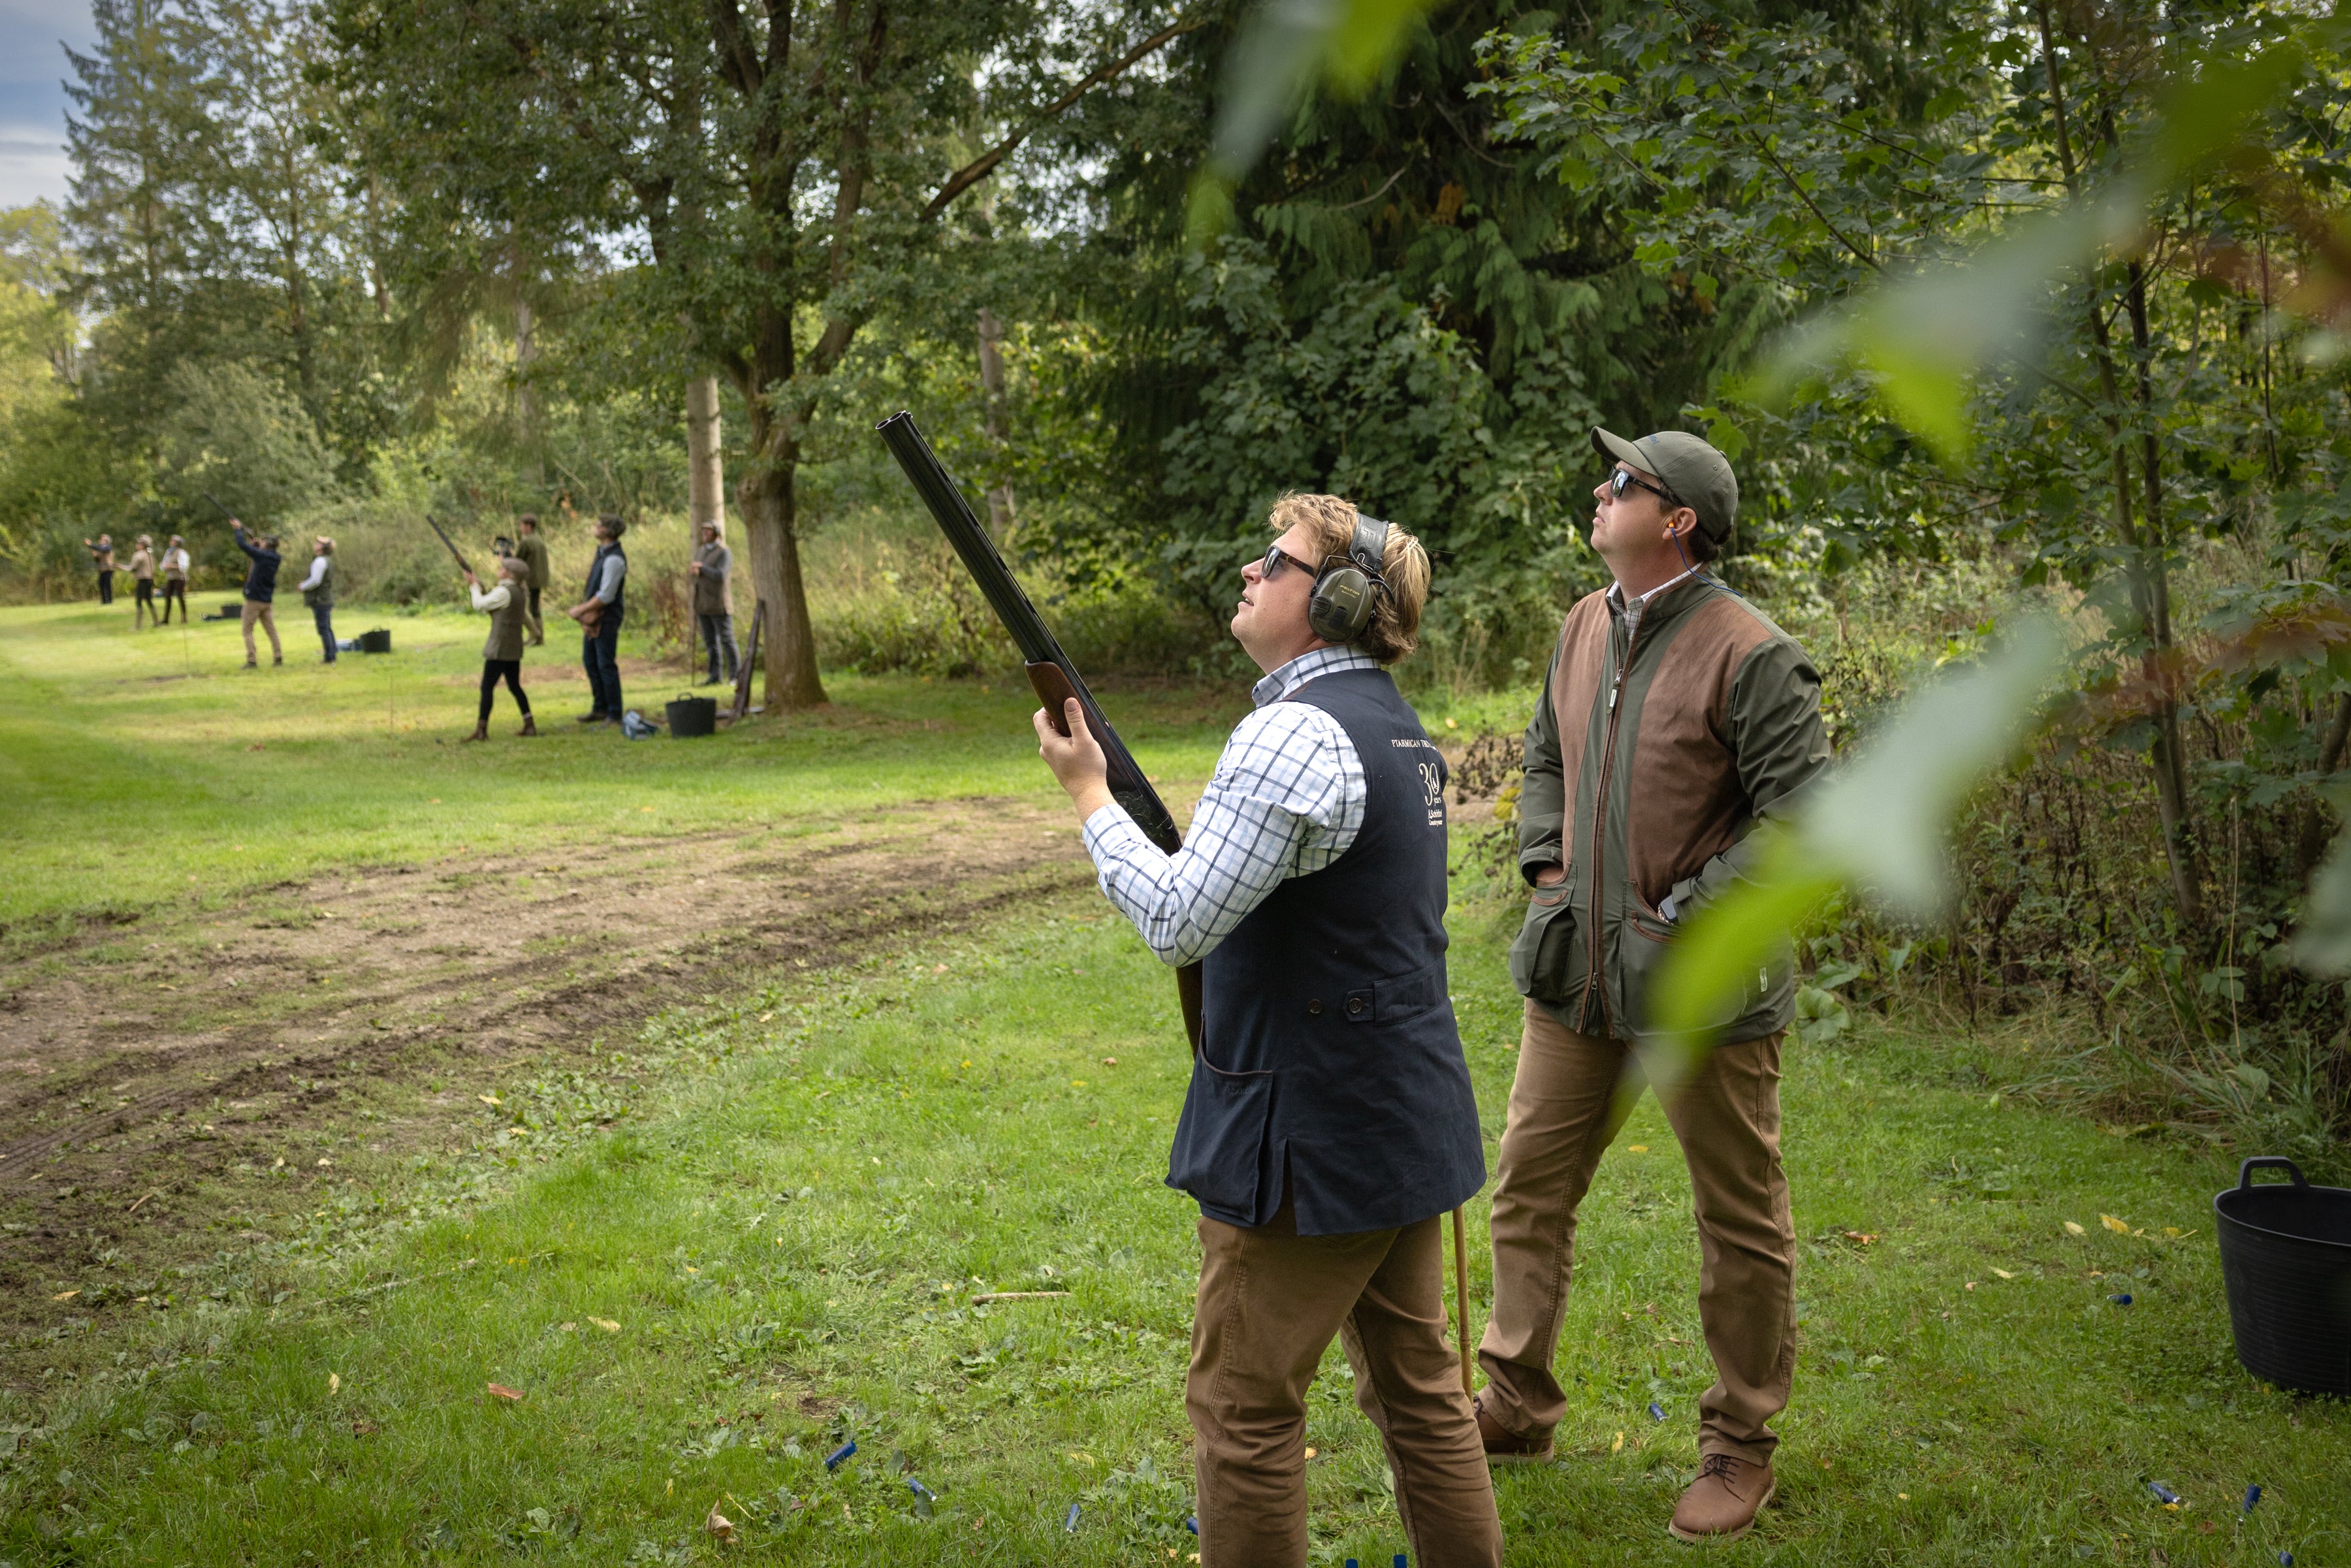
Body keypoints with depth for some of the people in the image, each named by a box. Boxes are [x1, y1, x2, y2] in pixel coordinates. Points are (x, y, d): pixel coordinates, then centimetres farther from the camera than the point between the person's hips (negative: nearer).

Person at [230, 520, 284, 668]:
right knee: (271, 630, 9)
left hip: (254, 599, -7)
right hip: (267, 600, 7)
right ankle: (278, 657, 5)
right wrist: (255, 544, 10)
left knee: (248, 631, -1)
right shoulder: (275, 558, 6)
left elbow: (242, 545, -14)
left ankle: (251, 660, -7)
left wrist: (239, 529, -1)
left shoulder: (262, 555, -16)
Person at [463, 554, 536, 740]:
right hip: (515, 648, 9)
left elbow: (480, 605, -8)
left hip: (499, 648, -9)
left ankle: (481, 730, -6)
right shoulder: (520, 593, 11)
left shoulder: (504, 592, -16)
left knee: (487, 687, -5)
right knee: (515, 686, 15)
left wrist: (475, 587, 10)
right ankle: (530, 725, 13)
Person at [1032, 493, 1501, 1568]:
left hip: (1309, 1137, -9)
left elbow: (1179, 923, -22)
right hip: (1411, 1116, 10)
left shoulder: (1296, 733, -20)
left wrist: (1088, 792, -10)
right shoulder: (1395, 726, 12)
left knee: (1244, 1408, 4)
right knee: (1418, 1389, 18)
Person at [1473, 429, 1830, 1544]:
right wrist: (1545, 869, 8)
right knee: (1529, 1189, 13)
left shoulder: (1749, 655, -15)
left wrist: (1689, 915, -17)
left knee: (1739, 1220, 9)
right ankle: (1517, 1404, 29)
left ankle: (1740, 1443, 25)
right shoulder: (1584, 627, 8)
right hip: (1575, 974, 7)